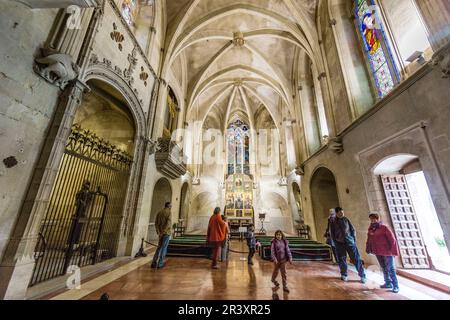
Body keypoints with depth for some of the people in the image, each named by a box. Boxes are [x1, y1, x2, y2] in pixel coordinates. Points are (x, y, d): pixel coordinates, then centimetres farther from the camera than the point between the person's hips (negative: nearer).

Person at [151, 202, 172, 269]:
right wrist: (164, 231, -16)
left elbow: (156, 223, 3)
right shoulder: (169, 212, -9)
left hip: (161, 233, 6)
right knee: (163, 248, 4)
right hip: (167, 232, -6)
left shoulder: (159, 212, 11)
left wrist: (158, 232, 0)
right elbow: (168, 223, -21)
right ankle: (160, 264, 9)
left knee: (159, 247, 16)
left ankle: (154, 263, 13)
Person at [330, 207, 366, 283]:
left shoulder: (346, 219, 4)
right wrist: (335, 242, -3)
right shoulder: (333, 222, 0)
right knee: (342, 260, 6)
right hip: (339, 243, 0)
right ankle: (344, 275, 23)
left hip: (350, 241, 1)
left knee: (356, 258, -1)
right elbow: (332, 234, 4)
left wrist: (354, 239, -1)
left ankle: (362, 275, 13)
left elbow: (352, 229, 7)